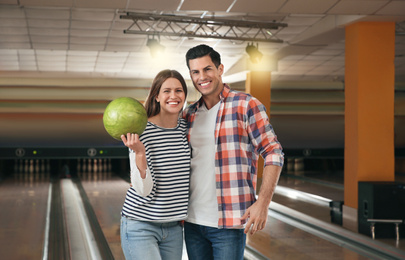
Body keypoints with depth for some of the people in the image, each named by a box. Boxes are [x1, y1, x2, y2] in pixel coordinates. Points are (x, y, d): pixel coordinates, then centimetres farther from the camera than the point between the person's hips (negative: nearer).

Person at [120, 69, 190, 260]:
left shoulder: (186, 128, 2)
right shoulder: (141, 131, -14)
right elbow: (144, 189, -19)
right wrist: (139, 152, -32)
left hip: (174, 227, 6)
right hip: (141, 226, -6)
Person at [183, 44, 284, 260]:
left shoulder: (246, 105, -4)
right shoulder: (188, 115, 11)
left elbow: (273, 153, -6)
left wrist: (262, 203, -14)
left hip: (229, 223, -5)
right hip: (193, 221, 5)